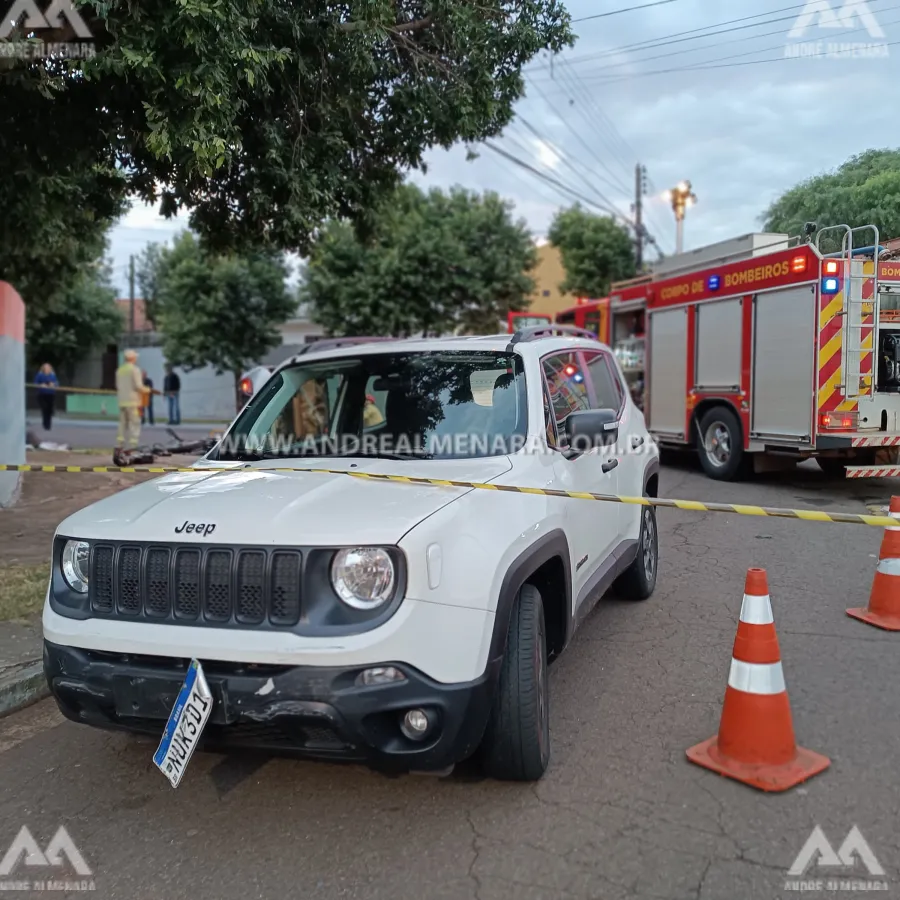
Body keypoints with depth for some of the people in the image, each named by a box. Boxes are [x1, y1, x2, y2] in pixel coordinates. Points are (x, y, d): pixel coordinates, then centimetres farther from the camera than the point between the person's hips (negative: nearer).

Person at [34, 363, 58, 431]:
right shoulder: (39, 375, 1)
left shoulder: (53, 375, 7)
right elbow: (35, 383, 2)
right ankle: (46, 425, -6)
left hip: (51, 395, 2)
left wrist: (53, 384, -13)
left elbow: (57, 383, 8)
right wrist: (41, 385, -16)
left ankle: (48, 425, 11)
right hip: (42, 395, -2)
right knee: (44, 409, -11)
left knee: (50, 410, 0)